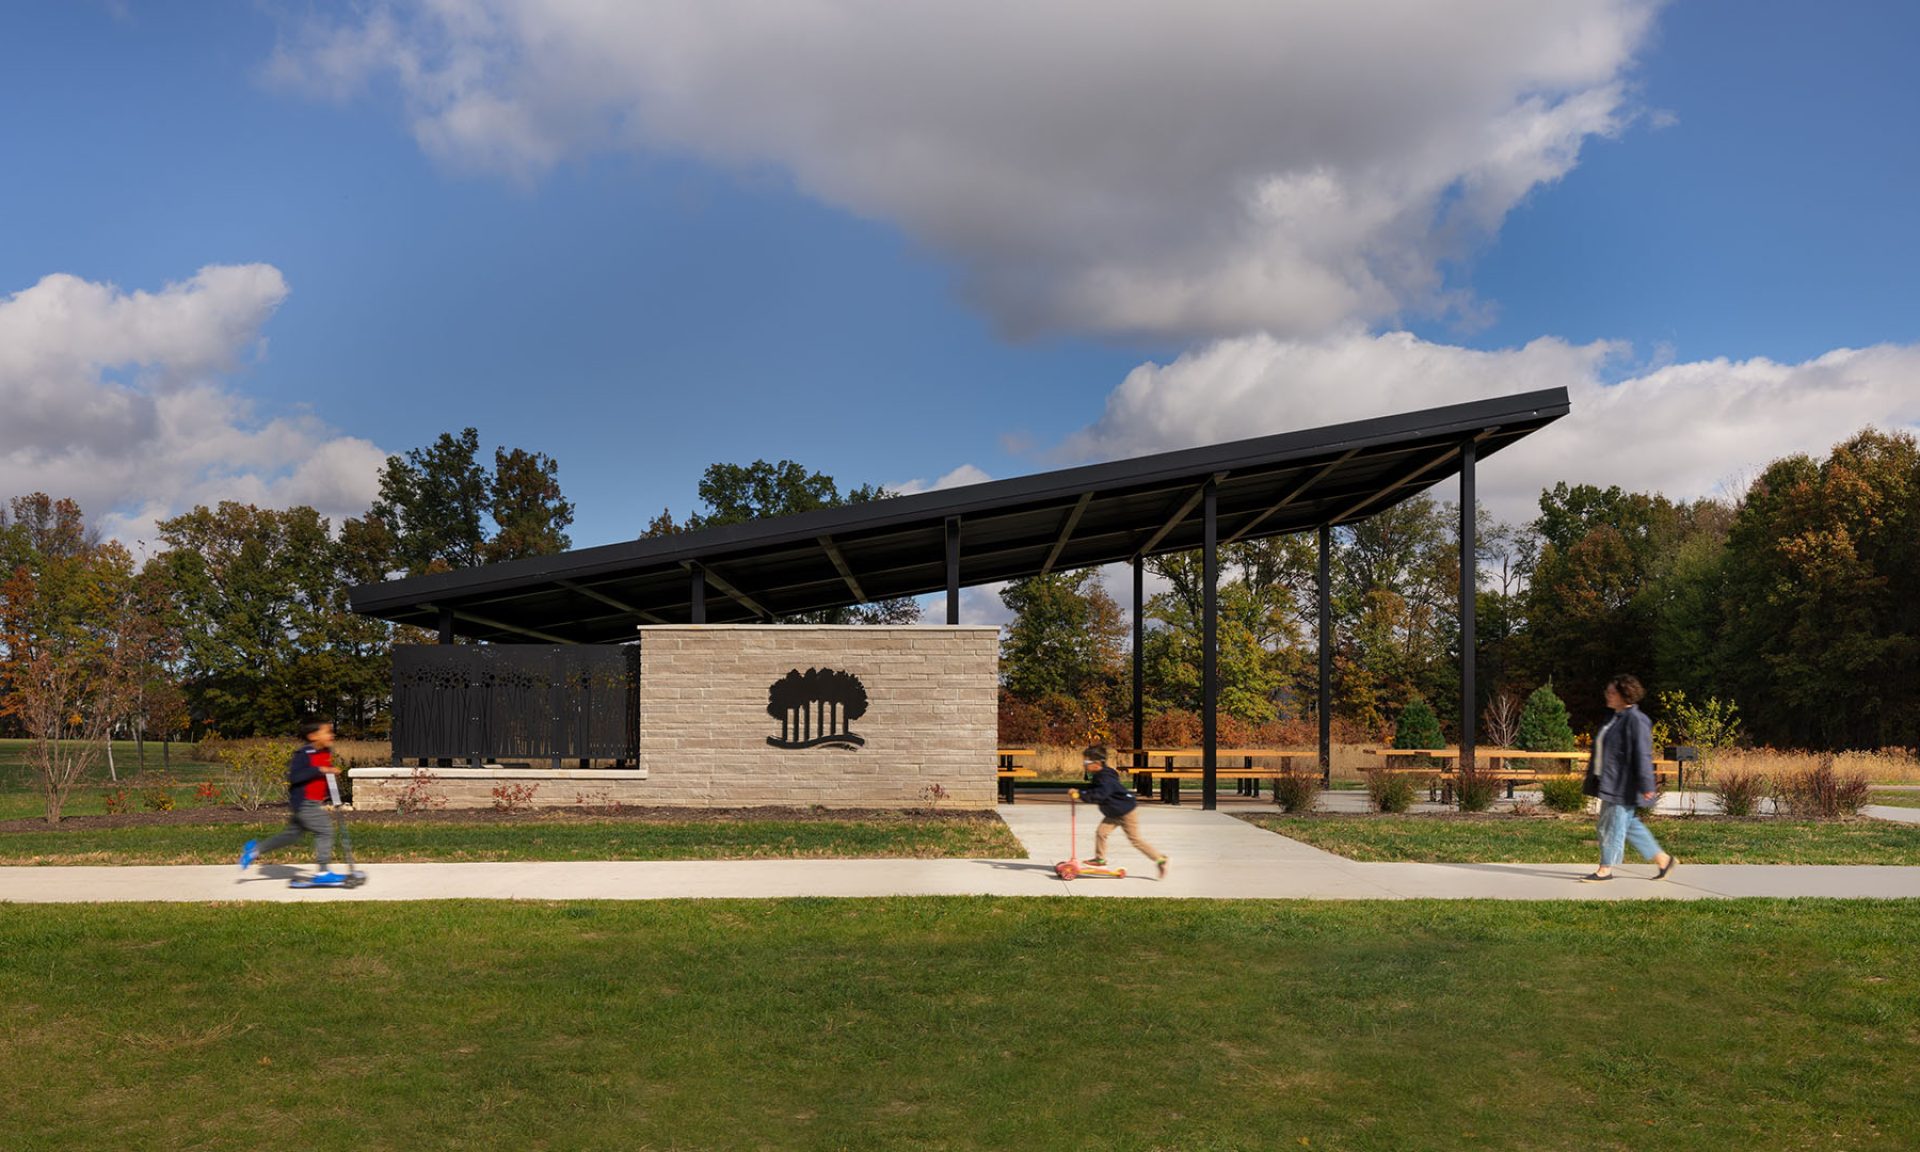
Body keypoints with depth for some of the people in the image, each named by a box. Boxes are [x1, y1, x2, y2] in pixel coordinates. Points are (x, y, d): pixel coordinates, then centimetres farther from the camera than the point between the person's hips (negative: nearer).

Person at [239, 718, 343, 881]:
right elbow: (293, 777, -25)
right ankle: (324, 872, -10)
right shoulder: (304, 754, -17)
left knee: (292, 834, 17)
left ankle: (256, 849, 30)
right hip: (303, 802, -10)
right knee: (324, 829, -14)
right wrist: (319, 770, -29)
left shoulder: (326, 752, 9)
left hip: (315, 803, 10)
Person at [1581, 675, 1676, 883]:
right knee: (1630, 825, 15)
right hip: (1610, 782, 10)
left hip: (1623, 785, -10)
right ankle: (1662, 859, 24)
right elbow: (1602, 751, 21)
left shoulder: (1636, 720, -16)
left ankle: (1605, 869, 6)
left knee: (1613, 825, -2)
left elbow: (1643, 755, -20)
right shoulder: (1614, 718, 14)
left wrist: (1646, 785, -22)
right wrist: (1594, 774, 23)